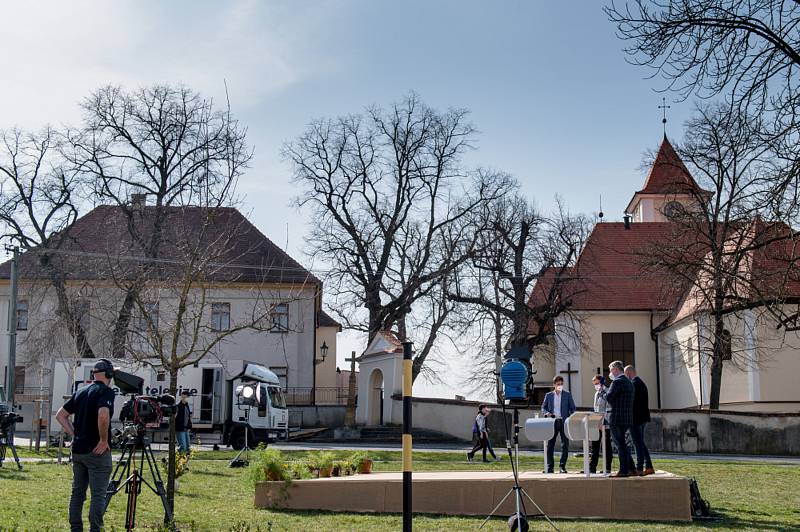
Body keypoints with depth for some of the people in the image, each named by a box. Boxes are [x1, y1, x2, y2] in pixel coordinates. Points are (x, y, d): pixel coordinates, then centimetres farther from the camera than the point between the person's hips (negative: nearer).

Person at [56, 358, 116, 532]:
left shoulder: (80, 392, 12)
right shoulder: (106, 392, -11)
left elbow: (60, 415, 16)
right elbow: (103, 416, -28)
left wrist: (74, 435, 13)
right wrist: (104, 440, -17)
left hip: (78, 450, 7)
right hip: (97, 452, -7)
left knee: (78, 492, 13)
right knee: (98, 494, -3)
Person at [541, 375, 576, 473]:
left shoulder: (567, 395, 6)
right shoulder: (548, 395, 9)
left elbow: (572, 408, 6)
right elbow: (543, 407, 13)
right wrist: (546, 413, -9)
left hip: (564, 422, -1)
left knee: (565, 445, -3)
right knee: (550, 445, 0)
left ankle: (562, 466, 4)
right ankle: (549, 467, 7)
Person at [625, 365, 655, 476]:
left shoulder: (633, 383, -15)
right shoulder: (641, 382, 17)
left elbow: (630, 400, -19)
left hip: (635, 417, -10)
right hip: (642, 417, 10)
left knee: (638, 443, -7)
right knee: (640, 443, 15)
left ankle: (639, 469, -5)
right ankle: (648, 467, 16)